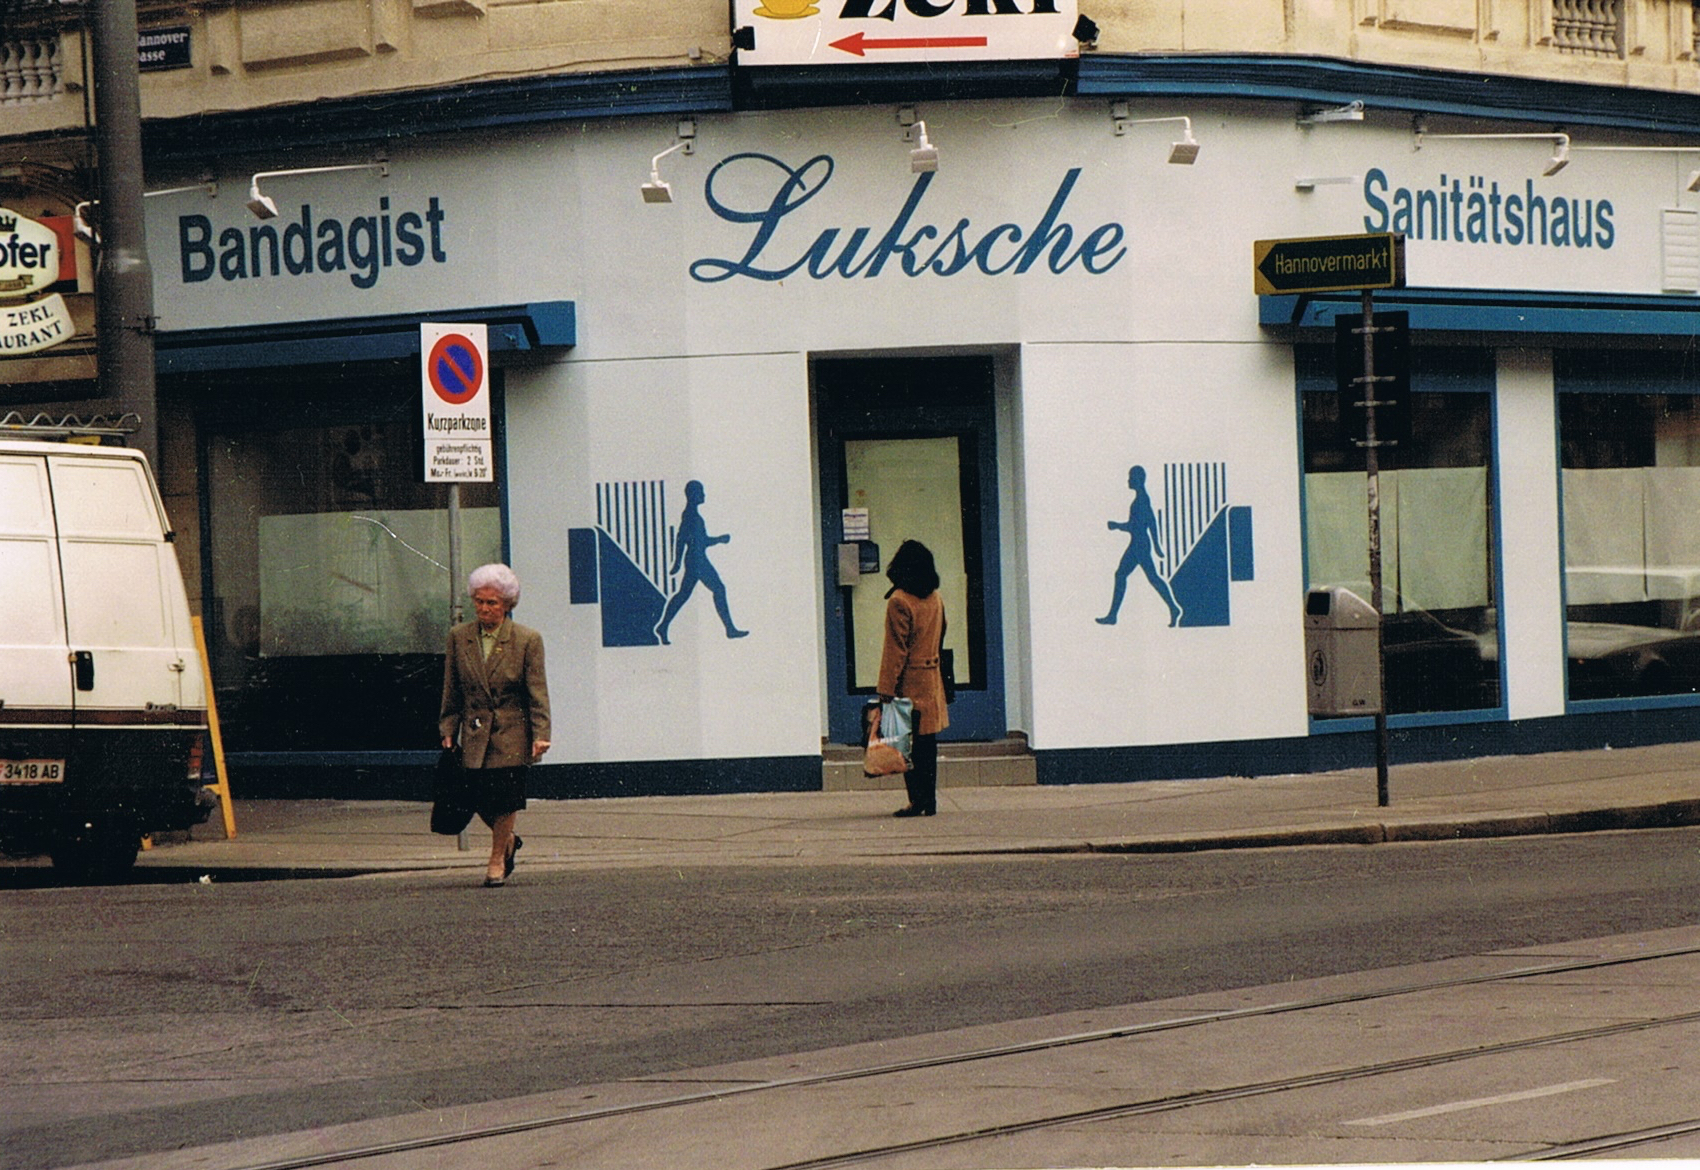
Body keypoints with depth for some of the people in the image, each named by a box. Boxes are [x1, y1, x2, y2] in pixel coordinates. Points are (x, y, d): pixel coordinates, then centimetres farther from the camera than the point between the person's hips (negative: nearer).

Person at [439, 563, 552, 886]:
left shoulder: (528, 641, -5)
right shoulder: (459, 638, 3)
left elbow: (537, 693, -5)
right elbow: (451, 692, 9)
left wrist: (540, 735, -12)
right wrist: (448, 730, 4)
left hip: (511, 733, -3)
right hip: (475, 733, 3)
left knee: (505, 798, -6)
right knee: (480, 799, -1)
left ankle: (497, 859, 11)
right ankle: (508, 840, 28)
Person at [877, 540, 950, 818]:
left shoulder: (899, 602, -14)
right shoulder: (936, 599, 8)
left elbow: (896, 649, -15)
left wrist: (886, 688, -13)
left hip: (909, 682, -7)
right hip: (932, 680, 7)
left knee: (909, 745, -4)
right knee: (928, 743, 10)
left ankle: (918, 800, -7)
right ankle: (930, 800, 11)